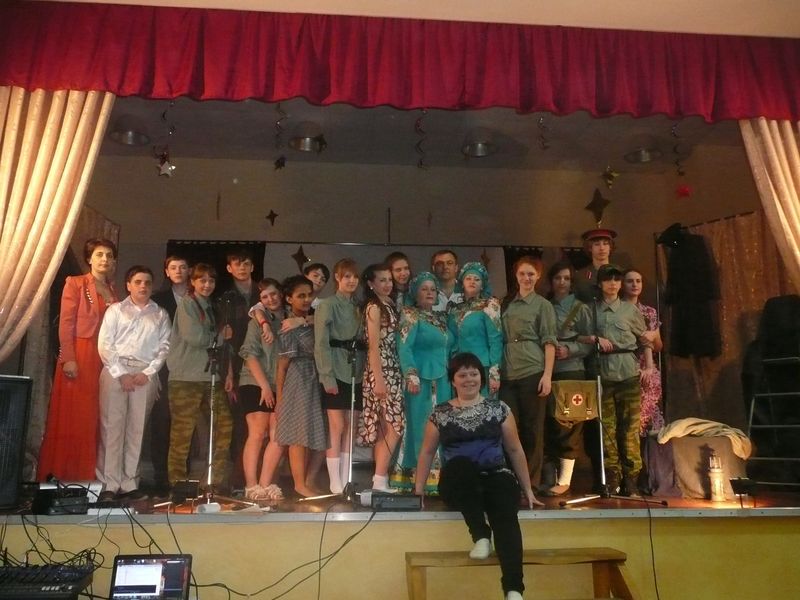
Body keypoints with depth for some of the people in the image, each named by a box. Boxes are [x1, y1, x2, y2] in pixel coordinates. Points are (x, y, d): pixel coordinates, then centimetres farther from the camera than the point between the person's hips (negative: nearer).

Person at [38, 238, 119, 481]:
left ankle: (86, 472, 11)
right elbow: (65, 324, -6)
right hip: (79, 355, -5)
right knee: (71, 415, -2)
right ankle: (62, 471, 5)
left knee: (94, 416, 5)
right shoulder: (75, 283, 1)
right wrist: (68, 359, -15)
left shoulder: (113, 289, 16)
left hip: (105, 358, 5)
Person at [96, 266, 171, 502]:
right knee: (112, 428, -4)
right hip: (115, 371, -1)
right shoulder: (115, 310, 10)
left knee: (136, 430, 2)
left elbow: (164, 347, 6)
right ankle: (109, 485, 0)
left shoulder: (160, 315, 13)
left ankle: (129, 484, 6)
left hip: (145, 375, 1)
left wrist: (148, 372, -7)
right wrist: (121, 374, -8)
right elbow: (104, 344, 1)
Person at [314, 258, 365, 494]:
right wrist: (327, 376, -16)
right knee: (337, 427, -6)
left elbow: (362, 340, 12)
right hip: (336, 373, -6)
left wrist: (365, 369, 1)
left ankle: (346, 481, 12)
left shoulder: (358, 307, 15)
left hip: (356, 373, 6)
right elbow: (321, 343, -10)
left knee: (350, 428, 6)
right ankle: (335, 485, 1)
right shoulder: (327, 305, -3)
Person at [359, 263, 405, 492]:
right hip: (381, 371, -9)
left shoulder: (388, 304, 15)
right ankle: (380, 480, -5)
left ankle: (381, 478, 15)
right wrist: (378, 380, -20)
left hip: (392, 370, 9)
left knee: (385, 428, 10)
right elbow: (374, 346, -15)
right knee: (394, 427, -9)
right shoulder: (374, 307, -10)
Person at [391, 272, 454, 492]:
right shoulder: (411, 316, -3)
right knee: (420, 426, -6)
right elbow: (404, 348, -13)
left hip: (442, 380, 7)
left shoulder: (440, 317, 17)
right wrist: (412, 375, -21)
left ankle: (437, 476, 14)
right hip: (422, 379, -7)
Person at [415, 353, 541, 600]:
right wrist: (419, 490, 8)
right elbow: (427, 452, 14)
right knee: (460, 464, -36)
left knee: (505, 513, -33)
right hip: (458, 486, 0)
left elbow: (515, 450, 13)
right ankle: (481, 535, -26)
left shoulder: (499, 409, 10)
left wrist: (528, 489, 13)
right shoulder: (440, 413, 9)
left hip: (496, 477, 0)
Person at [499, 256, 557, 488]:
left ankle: (532, 483, 10)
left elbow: (549, 342, -2)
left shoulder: (542, 305, 4)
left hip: (533, 372, -3)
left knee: (532, 429, 2)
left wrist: (547, 375, -12)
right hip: (508, 373, 3)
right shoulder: (507, 303, 15)